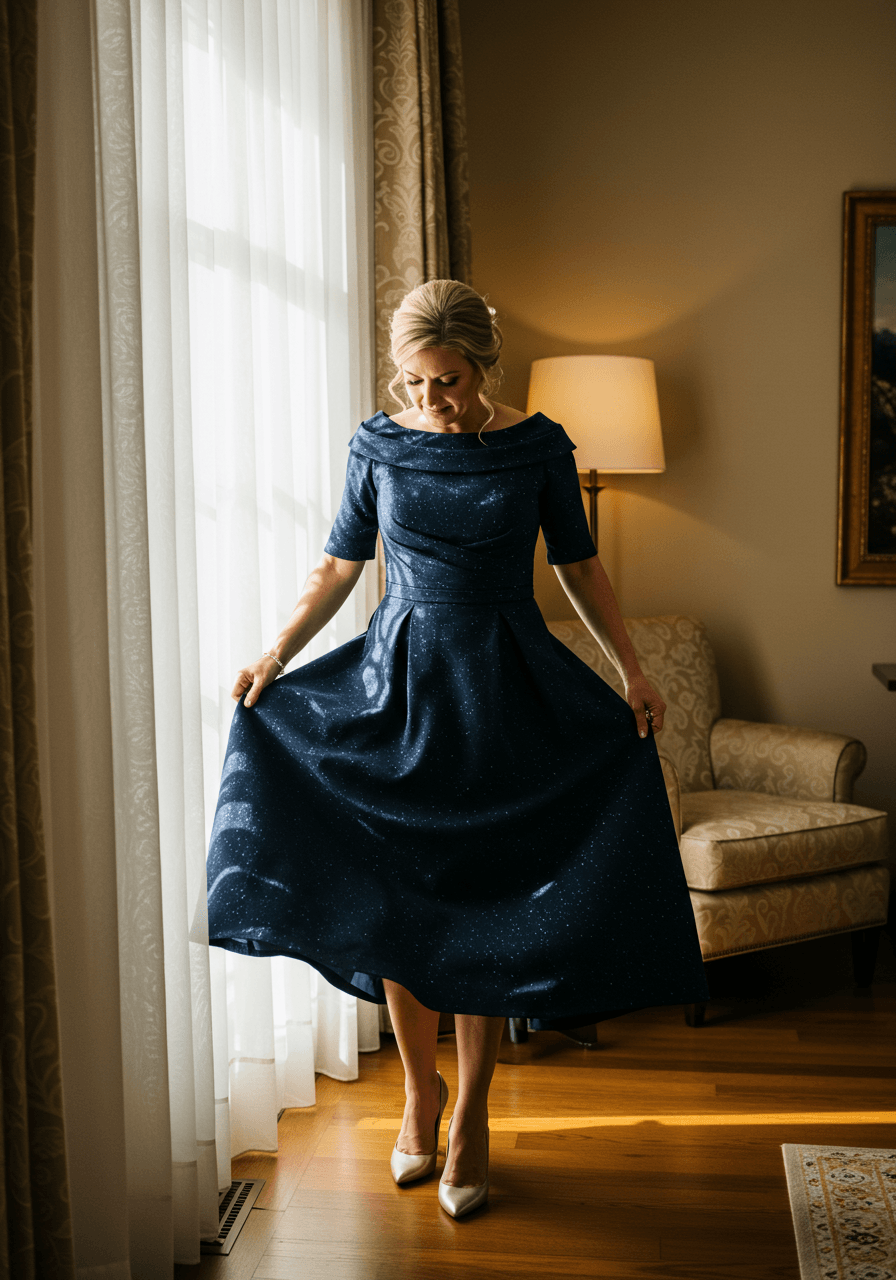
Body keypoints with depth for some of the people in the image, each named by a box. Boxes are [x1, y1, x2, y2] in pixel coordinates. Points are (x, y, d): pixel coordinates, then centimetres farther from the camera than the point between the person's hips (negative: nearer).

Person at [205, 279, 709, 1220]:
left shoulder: (538, 445, -3)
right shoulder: (379, 445, 0)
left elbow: (579, 567, 4)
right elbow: (339, 566, 8)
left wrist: (632, 674, -2)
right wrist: (272, 659, 3)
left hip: (505, 693, -1)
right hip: (397, 683, 1)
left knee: (481, 901, 1)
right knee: (394, 897, 4)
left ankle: (471, 1118, 16)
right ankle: (419, 1089, 26)